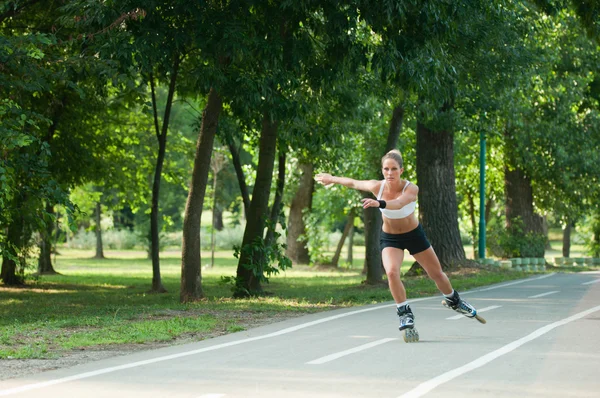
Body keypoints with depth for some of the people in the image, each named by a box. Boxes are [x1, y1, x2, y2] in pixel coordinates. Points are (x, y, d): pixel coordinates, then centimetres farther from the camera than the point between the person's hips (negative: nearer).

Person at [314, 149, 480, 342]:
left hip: (414, 234, -1)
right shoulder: (377, 187, -22)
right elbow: (353, 183, -4)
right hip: (389, 238, 1)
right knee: (392, 272, -26)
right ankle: (405, 315, -11)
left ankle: (453, 301, 42)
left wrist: (379, 203, -71)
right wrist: (332, 178, 7)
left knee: (436, 273, 12)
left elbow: (399, 203, -52)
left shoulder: (411, 189, -31)